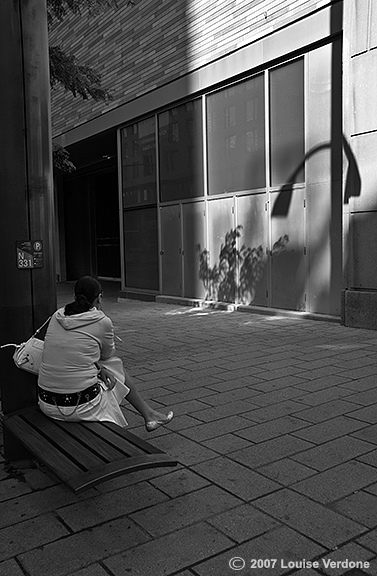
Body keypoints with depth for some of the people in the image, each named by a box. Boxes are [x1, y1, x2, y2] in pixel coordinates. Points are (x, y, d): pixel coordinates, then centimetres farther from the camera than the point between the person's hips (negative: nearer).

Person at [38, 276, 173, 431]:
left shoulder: (57, 316, 5)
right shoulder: (102, 322, -9)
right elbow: (107, 355, 8)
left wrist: (98, 367, 6)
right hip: (82, 406, -5)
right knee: (116, 365, 23)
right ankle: (148, 415, 38)